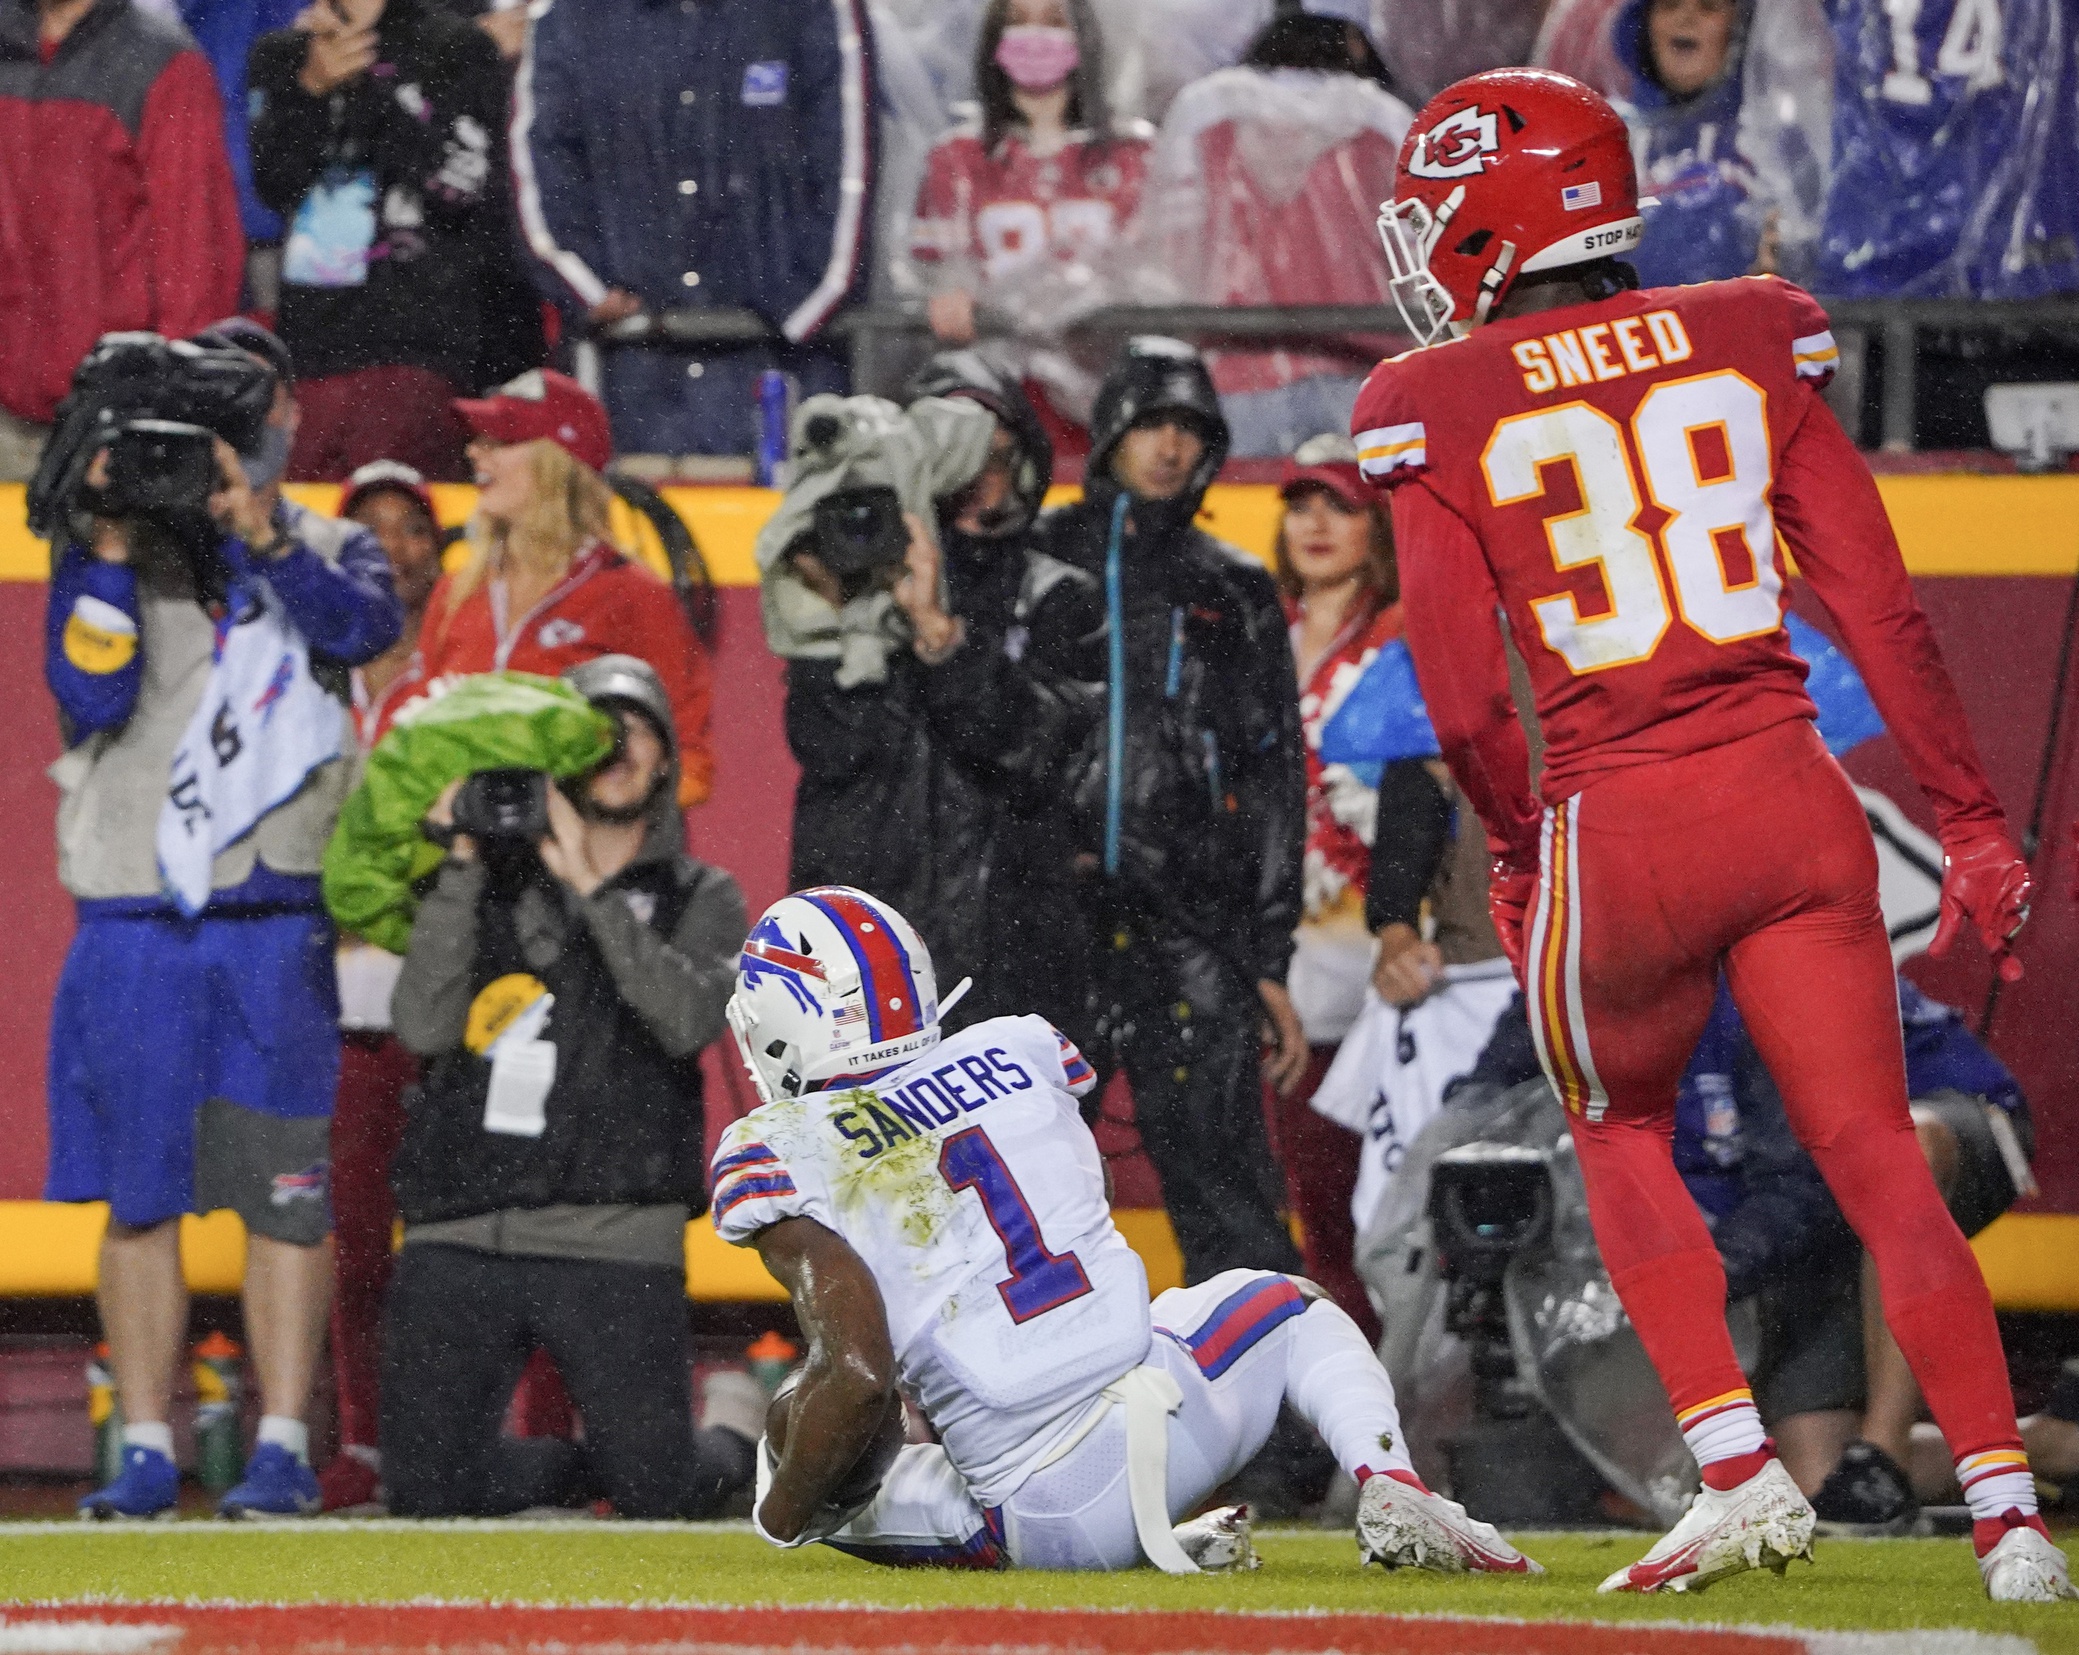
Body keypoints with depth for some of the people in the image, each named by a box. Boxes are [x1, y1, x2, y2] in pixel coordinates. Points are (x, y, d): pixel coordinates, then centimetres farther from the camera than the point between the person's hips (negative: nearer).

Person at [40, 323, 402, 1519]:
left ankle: (284, 1449, -3)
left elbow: (365, 626, -13)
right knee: (139, 1196, 2)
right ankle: (148, 1451, 7)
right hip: (133, 919, 1)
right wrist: (109, 553, -15)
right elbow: (89, 696, -6)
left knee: (285, 1190, -5)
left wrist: (267, 536, -26)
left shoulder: (327, 549, 10)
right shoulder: (115, 554, 9)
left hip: (277, 920, -1)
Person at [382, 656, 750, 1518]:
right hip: (460, 1242, 2)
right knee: (429, 1496, -5)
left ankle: (736, 1442, 25)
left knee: (659, 1496, -10)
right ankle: (568, 1463, 26)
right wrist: (463, 867, -6)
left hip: (614, 1246, -2)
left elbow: (688, 1019, -11)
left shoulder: (700, 899, 11)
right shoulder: (492, 882, 13)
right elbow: (425, 1026, -3)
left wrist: (591, 885, -12)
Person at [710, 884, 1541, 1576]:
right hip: (1180, 1412, 5)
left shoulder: (781, 1154, -4)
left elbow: (858, 1374, -14)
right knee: (1280, 1301, 38)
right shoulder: (1018, 1053, 9)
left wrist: (785, 1517, 1)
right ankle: (1392, 1498, 10)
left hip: (1051, 1521, -5)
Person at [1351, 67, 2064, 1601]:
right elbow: (1882, 611, 3)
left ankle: (1739, 1470, 9)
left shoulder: (1443, 412, -3)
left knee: (1621, 1135, 21)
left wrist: (1516, 848, 14)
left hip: (1618, 828, -2)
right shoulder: (1750, 345, 5)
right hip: (1792, 799, 2)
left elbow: (1467, 696, -4)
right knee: (1877, 1157, 7)